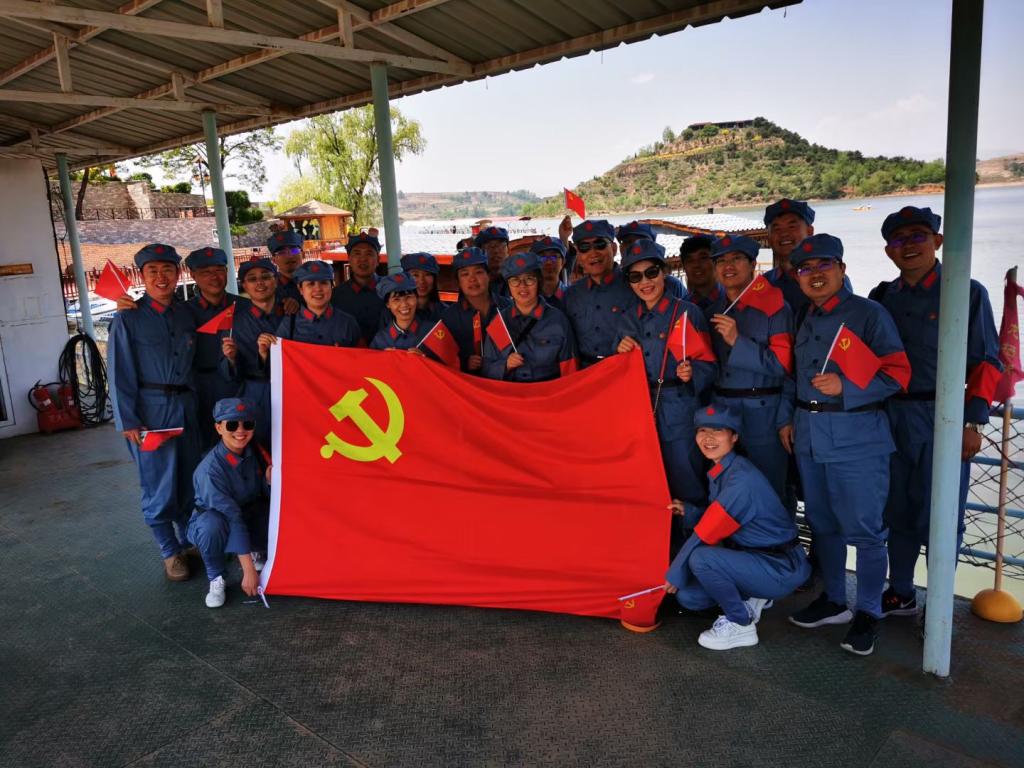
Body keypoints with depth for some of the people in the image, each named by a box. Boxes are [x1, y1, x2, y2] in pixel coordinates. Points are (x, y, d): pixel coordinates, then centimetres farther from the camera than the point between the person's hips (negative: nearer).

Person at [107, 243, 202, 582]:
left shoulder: (186, 315, 10)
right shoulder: (128, 318, -4)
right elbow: (119, 373, -5)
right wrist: (128, 422, -10)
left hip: (186, 405, 4)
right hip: (150, 408, -4)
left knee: (190, 480, 13)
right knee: (159, 485, 1)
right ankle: (170, 552, 18)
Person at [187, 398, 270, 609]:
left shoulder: (255, 452, -11)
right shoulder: (211, 468, -28)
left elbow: (267, 496, 1)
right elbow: (231, 517, -31)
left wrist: (269, 481, -24)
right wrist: (248, 570, -31)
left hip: (249, 516, 5)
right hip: (214, 524, -5)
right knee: (212, 524, -38)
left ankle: (257, 552, 8)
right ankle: (216, 577, -11)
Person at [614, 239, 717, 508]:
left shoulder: (687, 313, -4)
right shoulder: (626, 320, 11)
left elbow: (709, 366, -4)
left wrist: (692, 372, -24)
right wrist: (620, 353, -3)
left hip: (679, 412, -4)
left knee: (685, 488, 0)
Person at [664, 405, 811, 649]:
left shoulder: (742, 477, -23)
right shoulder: (718, 473, 5)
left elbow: (707, 533, -22)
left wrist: (675, 574, -13)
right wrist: (687, 511, -8)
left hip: (783, 568, -8)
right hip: (752, 558, 9)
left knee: (701, 557, -28)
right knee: (688, 596, -1)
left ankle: (741, 625, -8)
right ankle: (752, 599, 17)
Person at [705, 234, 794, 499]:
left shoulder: (775, 308, -7)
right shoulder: (712, 312, 11)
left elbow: (783, 364, -14)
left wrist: (738, 341, -20)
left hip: (764, 411, -5)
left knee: (769, 487, 5)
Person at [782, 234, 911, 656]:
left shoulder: (869, 314, -7)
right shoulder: (803, 320, 12)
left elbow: (897, 373, -11)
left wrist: (845, 387, -22)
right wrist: (790, 418, 12)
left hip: (857, 436, -6)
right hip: (809, 435, 7)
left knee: (864, 528, -1)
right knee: (823, 523, 15)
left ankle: (867, 613, 14)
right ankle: (833, 600, 30)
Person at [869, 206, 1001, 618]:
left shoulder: (966, 292, -2)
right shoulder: (883, 297, 10)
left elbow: (985, 362, -3)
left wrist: (972, 422, -10)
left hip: (942, 418, -4)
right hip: (891, 417, 4)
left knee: (939, 518, 2)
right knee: (897, 512, 13)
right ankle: (900, 595, 28)